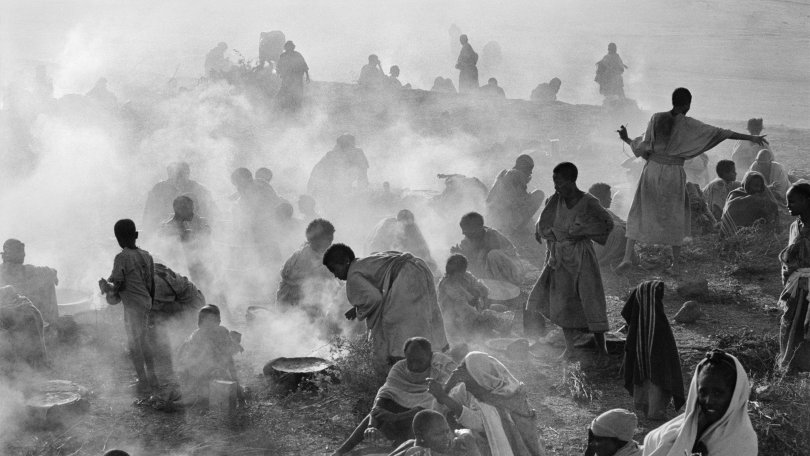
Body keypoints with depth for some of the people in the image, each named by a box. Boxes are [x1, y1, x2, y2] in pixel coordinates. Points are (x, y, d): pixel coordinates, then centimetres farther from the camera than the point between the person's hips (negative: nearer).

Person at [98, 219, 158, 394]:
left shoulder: (122, 257, -15)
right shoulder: (146, 255, 7)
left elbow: (117, 284, -15)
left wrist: (106, 286, 7)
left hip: (132, 304, -8)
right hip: (146, 301, 8)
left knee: (134, 343, 0)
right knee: (144, 340, 19)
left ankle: (143, 381, 1)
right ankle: (152, 377, 24)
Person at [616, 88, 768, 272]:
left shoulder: (656, 118, -3)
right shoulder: (688, 124, -7)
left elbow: (645, 147, -2)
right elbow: (719, 133, -6)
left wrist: (626, 139, 17)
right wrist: (750, 138, 0)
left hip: (653, 169, 1)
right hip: (674, 173, -1)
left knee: (638, 214, 8)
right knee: (675, 216, 14)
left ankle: (628, 257, -3)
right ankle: (676, 262, 17)